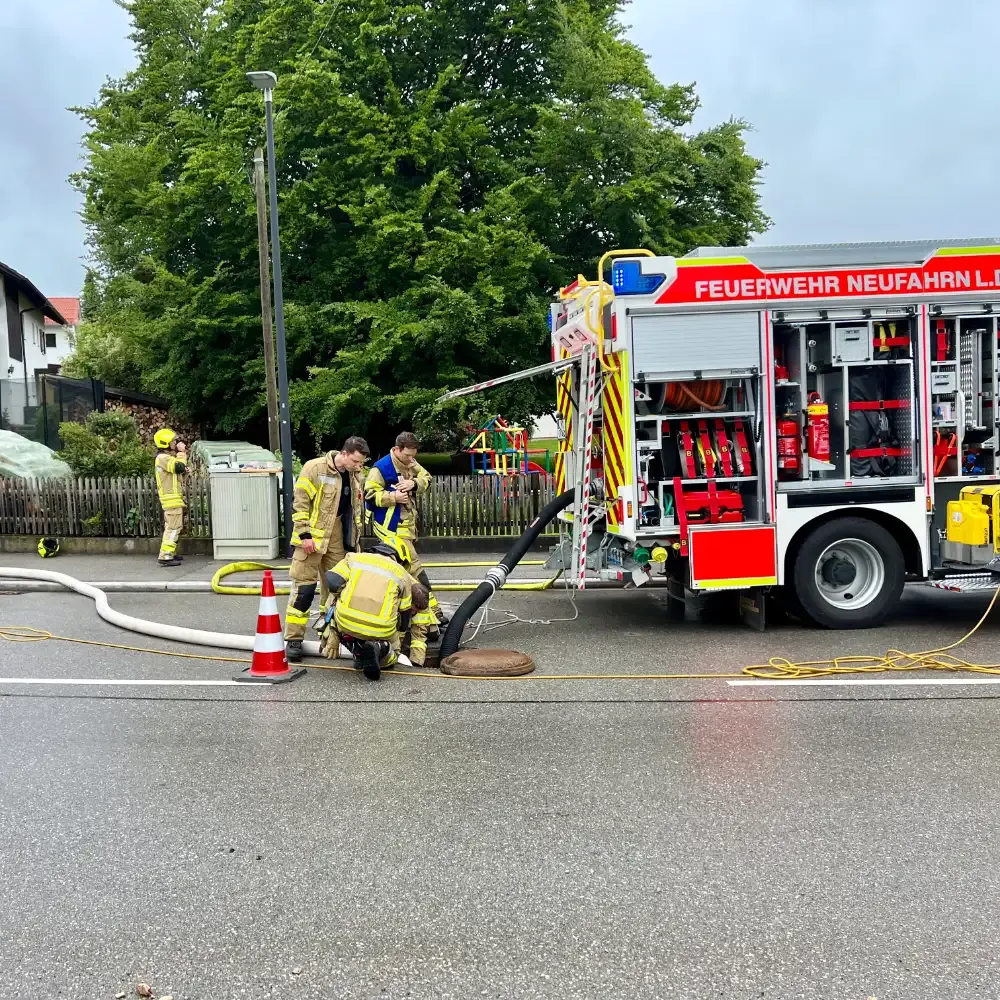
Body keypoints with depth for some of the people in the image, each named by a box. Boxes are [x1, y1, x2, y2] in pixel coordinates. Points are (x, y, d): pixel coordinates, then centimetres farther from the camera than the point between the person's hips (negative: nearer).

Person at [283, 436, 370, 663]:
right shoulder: (314, 468, -14)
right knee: (304, 587, -7)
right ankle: (293, 639, 0)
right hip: (313, 537, -6)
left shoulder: (357, 475, 7)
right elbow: (300, 503, -14)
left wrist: (355, 537, 17)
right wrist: (304, 534, -17)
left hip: (338, 539, 6)